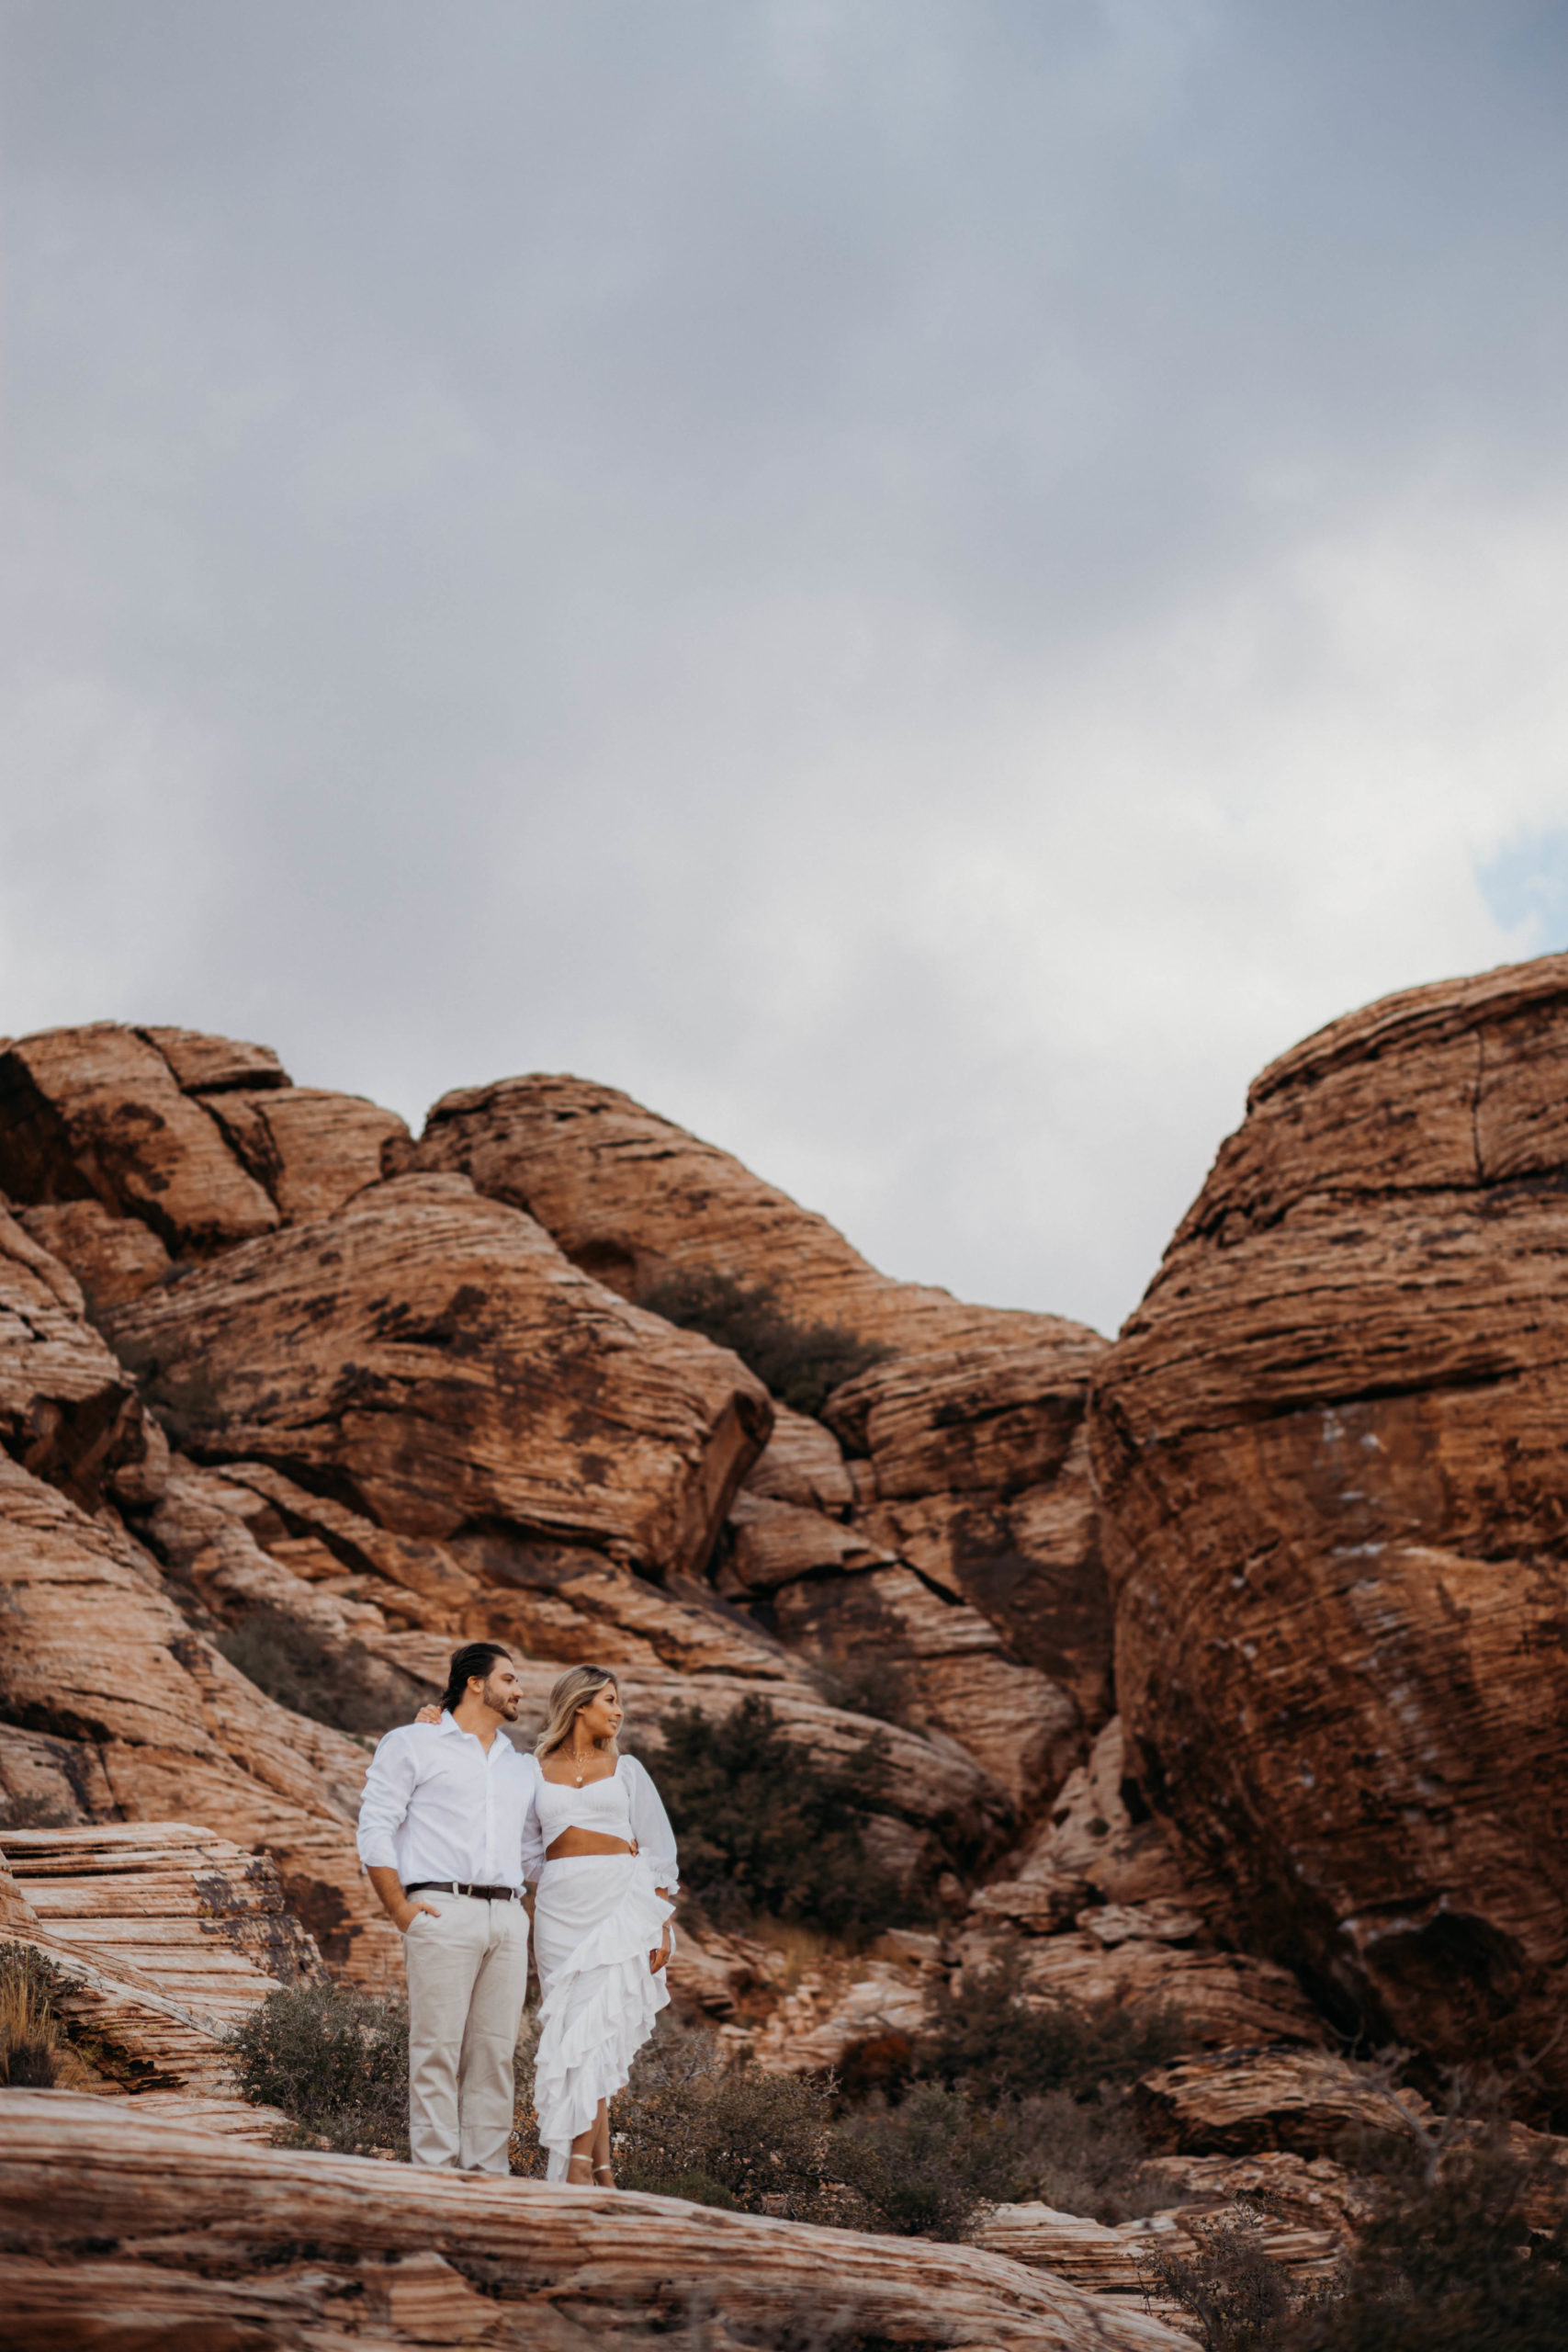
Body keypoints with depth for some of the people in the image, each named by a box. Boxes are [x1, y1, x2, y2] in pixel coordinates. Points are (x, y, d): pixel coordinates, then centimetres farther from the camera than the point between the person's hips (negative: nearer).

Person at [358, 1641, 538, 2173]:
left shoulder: (522, 1766, 24)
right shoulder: (414, 1744, 7)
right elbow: (375, 1827, -1)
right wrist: (400, 1909, -8)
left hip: (508, 1919, 5)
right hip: (442, 1912, -5)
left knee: (495, 2051, 2)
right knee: (437, 2049, -8)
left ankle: (487, 2172, 5)